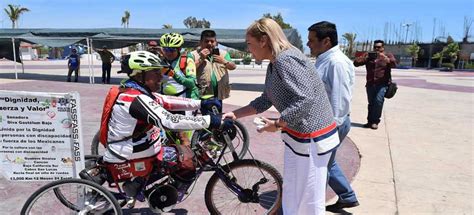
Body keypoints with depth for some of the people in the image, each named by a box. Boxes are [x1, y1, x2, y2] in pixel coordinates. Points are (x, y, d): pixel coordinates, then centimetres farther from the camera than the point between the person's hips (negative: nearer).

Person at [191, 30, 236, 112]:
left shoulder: (223, 53, 12)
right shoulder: (194, 54, 2)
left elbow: (233, 67, 1)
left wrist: (224, 61, -19)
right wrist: (201, 59, -14)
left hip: (219, 94, 4)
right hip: (203, 94, -4)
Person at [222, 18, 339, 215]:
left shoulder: (285, 59, -21)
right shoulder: (274, 64, 11)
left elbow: (305, 98, -28)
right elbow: (265, 100, 15)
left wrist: (276, 124, -19)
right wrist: (235, 114, 10)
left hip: (311, 137, -10)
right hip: (297, 134, 10)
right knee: (291, 195, 22)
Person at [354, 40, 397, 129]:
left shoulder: (388, 56, 10)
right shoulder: (368, 56, 13)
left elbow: (394, 64, -8)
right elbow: (356, 63, 3)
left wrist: (385, 58, -24)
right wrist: (365, 58, -15)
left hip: (382, 84, -3)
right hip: (370, 84, 3)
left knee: (378, 101, -16)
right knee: (371, 103, 7)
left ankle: (375, 121, -5)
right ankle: (370, 121, 16)